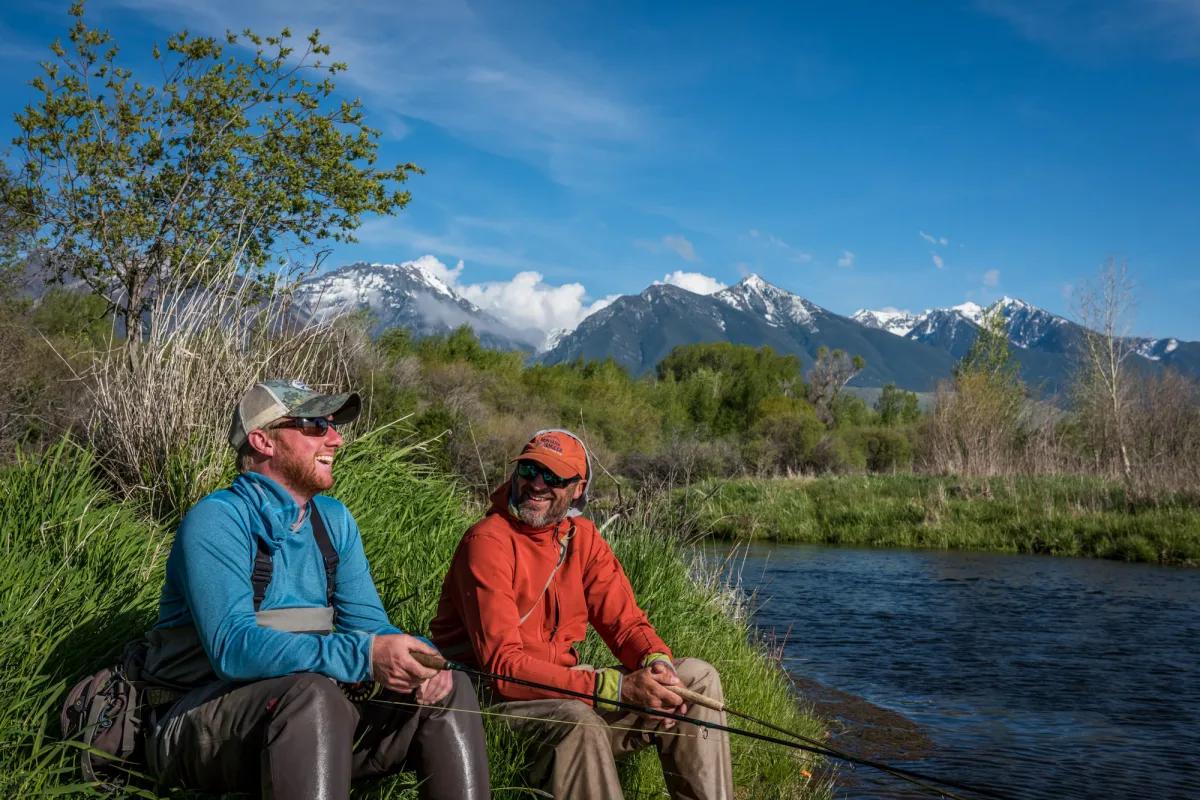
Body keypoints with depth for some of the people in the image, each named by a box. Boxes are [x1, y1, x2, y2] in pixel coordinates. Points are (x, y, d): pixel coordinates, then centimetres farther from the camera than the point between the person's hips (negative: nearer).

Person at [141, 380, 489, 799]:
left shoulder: (334, 520, 8)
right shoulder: (217, 520, -15)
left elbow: (368, 623, 7)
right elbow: (232, 649, -27)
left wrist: (417, 657, -17)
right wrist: (363, 656, -37)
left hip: (307, 714, 7)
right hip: (200, 718, -7)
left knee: (452, 691, -7)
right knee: (313, 695, -36)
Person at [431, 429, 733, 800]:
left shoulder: (581, 536, 6)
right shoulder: (488, 542, -17)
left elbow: (626, 622, 6)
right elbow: (502, 665, -25)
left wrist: (656, 663, -20)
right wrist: (617, 687, -31)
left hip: (560, 683, 7)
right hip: (497, 699, -7)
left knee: (696, 677, 0)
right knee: (579, 722, -37)